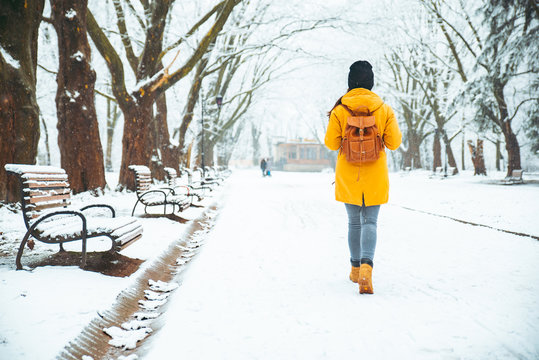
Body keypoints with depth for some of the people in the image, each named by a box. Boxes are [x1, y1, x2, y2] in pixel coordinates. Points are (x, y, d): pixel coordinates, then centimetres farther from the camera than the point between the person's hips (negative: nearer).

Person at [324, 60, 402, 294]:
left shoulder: (339, 110, -6)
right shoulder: (384, 109, -4)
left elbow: (331, 143, -5)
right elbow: (394, 143, -2)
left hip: (348, 176, 1)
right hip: (375, 175, 0)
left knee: (354, 222, 15)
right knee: (370, 222, 1)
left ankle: (356, 269, 24)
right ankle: (366, 266, -21)